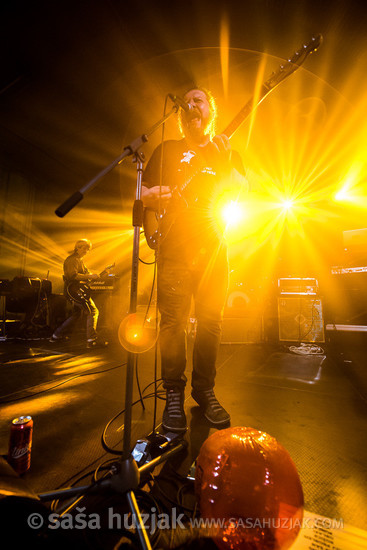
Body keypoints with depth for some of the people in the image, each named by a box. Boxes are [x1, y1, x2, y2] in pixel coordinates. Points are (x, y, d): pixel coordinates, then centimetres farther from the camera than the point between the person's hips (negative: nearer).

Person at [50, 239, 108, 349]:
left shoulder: (79, 260, 21)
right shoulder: (72, 259, -11)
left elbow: (84, 273, 25)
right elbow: (73, 275, -25)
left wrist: (92, 275, 9)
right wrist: (90, 276, -26)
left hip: (77, 290, 11)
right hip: (73, 289, -11)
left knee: (77, 313, 19)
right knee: (93, 311, -14)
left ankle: (57, 336, 30)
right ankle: (92, 340, -13)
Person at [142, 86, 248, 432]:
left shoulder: (227, 152, 26)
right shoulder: (167, 150, 22)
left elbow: (243, 190, 11)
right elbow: (142, 193, 15)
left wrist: (224, 162, -3)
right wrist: (163, 192, -6)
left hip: (213, 241, 2)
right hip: (174, 239, -1)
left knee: (211, 317, -2)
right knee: (173, 316, -9)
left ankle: (204, 390, 14)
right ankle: (174, 394, 5)